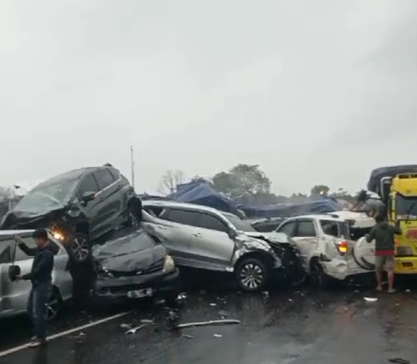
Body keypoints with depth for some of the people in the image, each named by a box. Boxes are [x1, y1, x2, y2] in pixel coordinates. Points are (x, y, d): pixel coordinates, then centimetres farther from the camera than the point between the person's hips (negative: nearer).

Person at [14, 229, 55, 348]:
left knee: (38, 312, -4)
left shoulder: (47, 254, -24)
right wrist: (21, 243, 6)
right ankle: (39, 333, 29)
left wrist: (23, 277, -16)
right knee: (30, 309, 17)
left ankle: (41, 338, 7)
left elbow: (38, 271, -25)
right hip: (37, 284, 10)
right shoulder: (40, 249, 6)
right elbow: (29, 252, 24)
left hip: (43, 285, -10)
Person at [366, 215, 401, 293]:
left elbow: (369, 240, -4)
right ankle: (390, 288, -1)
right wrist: (397, 225, 39)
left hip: (379, 251, -1)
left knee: (378, 269, 13)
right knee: (390, 269, 2)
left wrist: (367, 236, 18)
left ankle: (379, 286, 20)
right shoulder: (391, 227, 3)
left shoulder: (375, 228, -5)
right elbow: (399, 232, 22)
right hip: (389, 251, 1)